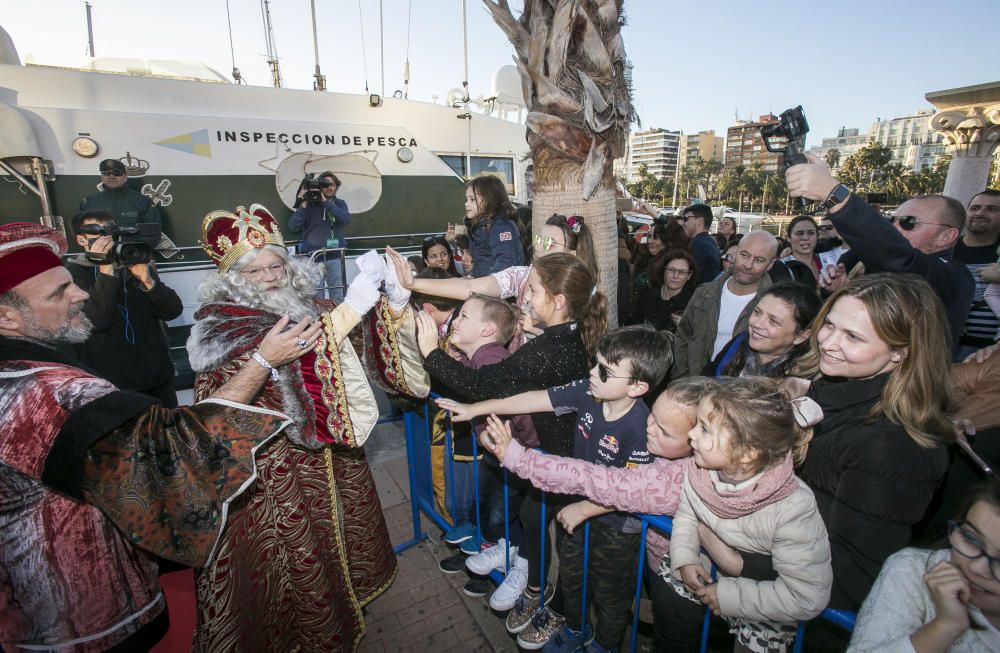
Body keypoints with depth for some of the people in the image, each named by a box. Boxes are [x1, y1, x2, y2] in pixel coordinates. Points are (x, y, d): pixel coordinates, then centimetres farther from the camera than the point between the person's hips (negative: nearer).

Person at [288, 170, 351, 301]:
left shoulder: (339, 203, 8)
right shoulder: (309, 204, 2)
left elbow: (346, 219, -14)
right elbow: (293, 227, -8)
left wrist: (326, 202, -17)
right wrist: (303, 204, -14)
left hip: (334, 257, 2)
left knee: (338, 297, 5)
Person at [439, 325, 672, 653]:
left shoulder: (641, 429, -35)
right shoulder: (587, 392, -20)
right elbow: (537, 399, -17)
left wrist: (582, 509, -20)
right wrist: (475, 409, -17)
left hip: (616, 524, -6)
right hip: (577, 505, 6)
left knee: (610, 593, 22)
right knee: (569, 572, 29)